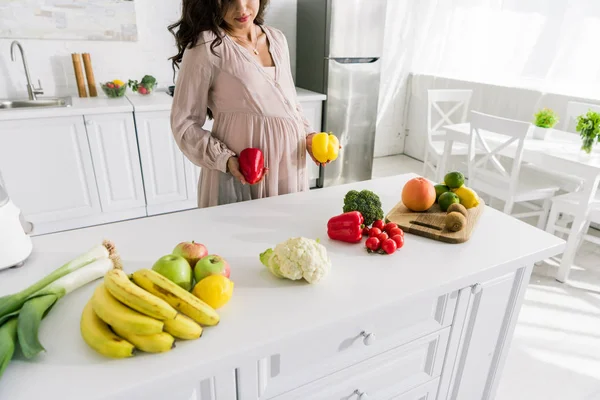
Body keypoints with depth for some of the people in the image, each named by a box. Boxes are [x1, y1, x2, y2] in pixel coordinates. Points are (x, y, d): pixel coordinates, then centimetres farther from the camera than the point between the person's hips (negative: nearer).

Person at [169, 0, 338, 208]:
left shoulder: (277, 39, 9)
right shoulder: (205, 45, -8)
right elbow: (184, 122, -8)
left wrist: (308, 135, 2)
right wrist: (225, 159, -21)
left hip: (289, 168, 6)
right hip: (238, 175, -5)